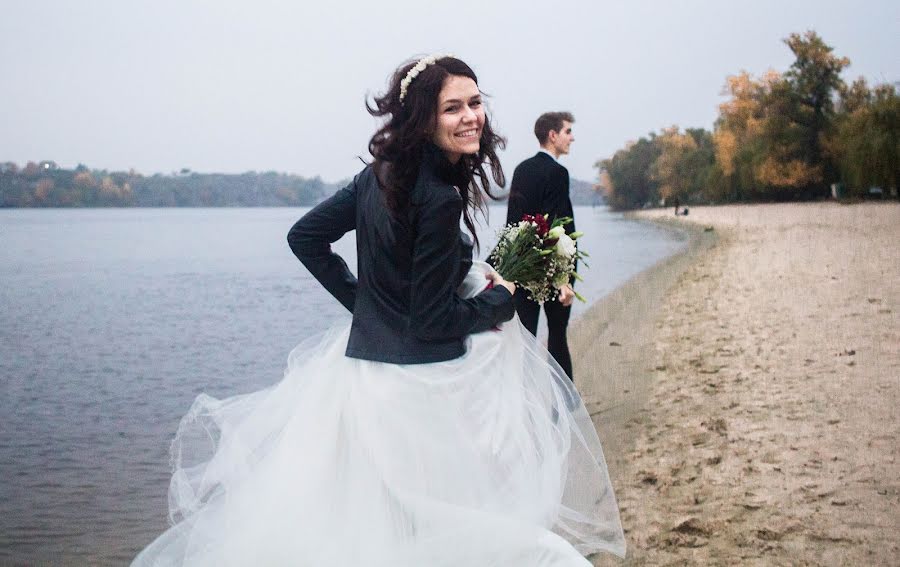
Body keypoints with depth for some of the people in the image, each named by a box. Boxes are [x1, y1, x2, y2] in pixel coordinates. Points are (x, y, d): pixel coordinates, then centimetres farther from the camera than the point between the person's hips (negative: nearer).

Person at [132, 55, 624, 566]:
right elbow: (432, 322, -18)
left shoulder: (381, 175, 5)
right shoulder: (440, 199, -20)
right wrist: (502, 300, -2)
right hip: (418, 389, -9)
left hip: (359, 366, 9)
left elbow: (304, 237, 13)